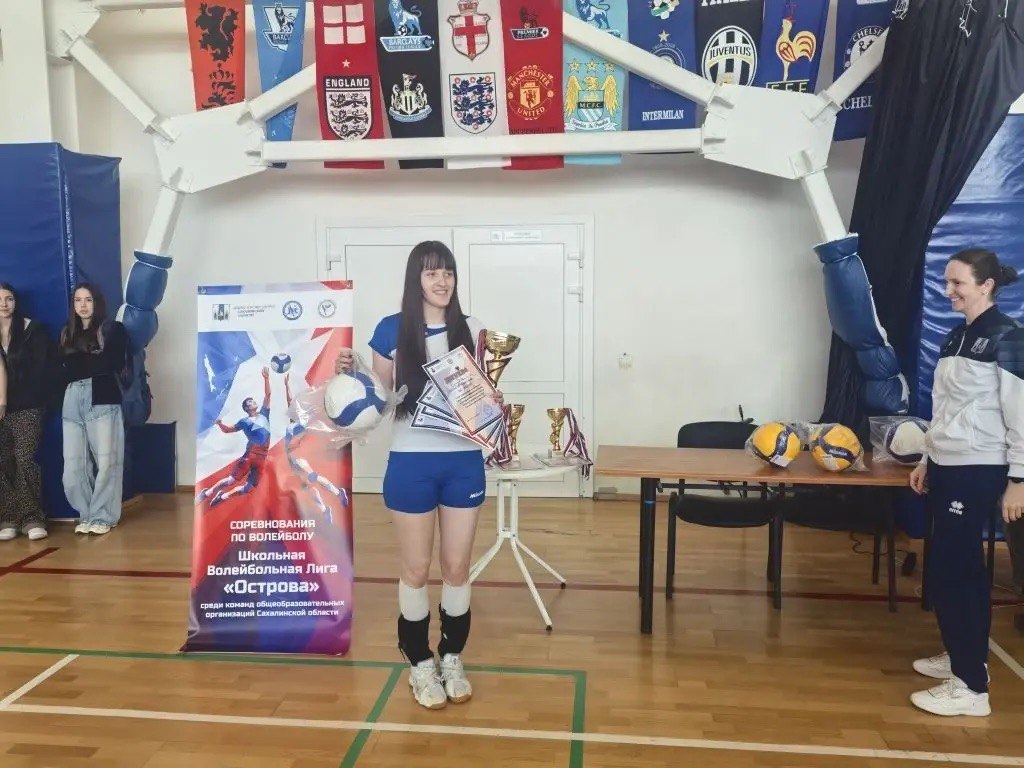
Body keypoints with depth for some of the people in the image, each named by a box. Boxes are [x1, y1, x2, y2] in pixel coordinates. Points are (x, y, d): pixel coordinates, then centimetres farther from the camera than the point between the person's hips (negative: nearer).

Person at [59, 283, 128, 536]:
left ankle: (102, 516, 3)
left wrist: (78, 364, 3)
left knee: (106, 461, -6)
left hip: (102, 400, -4)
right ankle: (86, 514, 13)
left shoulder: (112, 329, 7)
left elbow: (112, 364, -5)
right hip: (72, 402, 4)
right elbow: (64, 370, 11)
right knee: (73, 465, 0)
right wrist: (92, 361, -4)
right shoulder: (67, 333, 20)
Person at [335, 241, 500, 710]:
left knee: (457, 567, 11)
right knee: (416, 570, 8)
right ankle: (420, 664, 26)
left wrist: (495, 406, -11)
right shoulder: (391, 331, -3)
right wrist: (350, 375, -11)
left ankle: (452, 659, 29)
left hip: (464, 462, 2)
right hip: (411, 463, -2)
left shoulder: (471, 330, 2)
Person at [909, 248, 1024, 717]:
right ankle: (966, 657, 30)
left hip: (978, 472, -8)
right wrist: (927, 459, 19)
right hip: (946, 466, 8)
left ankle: (971, 687, 2)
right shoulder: (955, 337, 12)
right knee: (965, 569, 17)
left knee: (946, 571, -7)